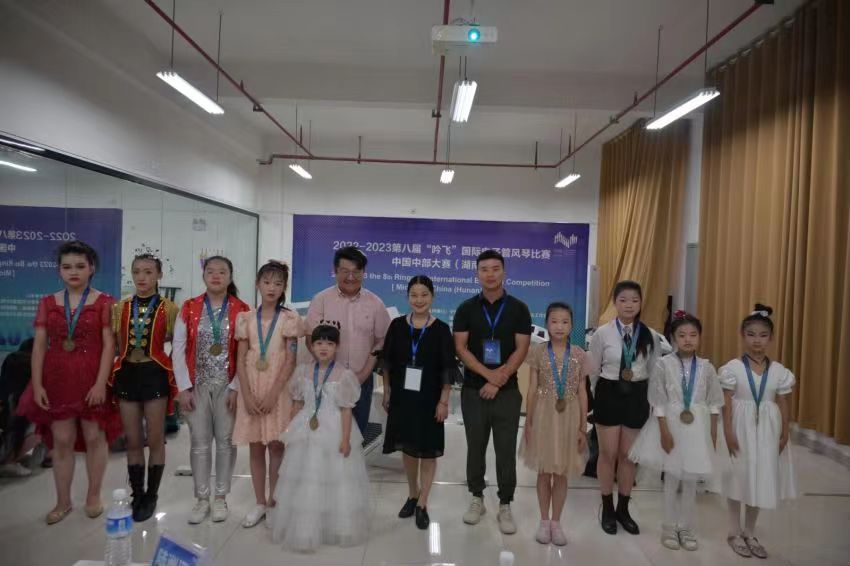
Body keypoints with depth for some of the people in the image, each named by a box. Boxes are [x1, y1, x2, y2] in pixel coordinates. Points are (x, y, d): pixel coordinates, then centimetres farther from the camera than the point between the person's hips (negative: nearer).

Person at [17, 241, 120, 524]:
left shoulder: (104, 302, -3)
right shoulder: (48, 303, 8)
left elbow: (108, 345, -8)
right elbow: (39, 345, 5)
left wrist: (101, 383, -15)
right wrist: (37, 384, -3)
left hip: (91, 379, -3)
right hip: (57, 380, 3)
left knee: (95, 437, 5)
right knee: (61, 440, 9)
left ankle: (93, 496, 22)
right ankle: (63, 501, 23)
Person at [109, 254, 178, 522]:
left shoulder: (168, 308, -3)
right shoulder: (120, 307, 6)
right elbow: (114, 344, 10)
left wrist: (172, 375, -5)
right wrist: (111, 376, 2)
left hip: (155, 375, -3)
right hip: (127, 375, 3)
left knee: (155, 440, 5)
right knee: (133, 441, 10)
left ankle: (151, 496, 19)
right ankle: (136, 495, 23)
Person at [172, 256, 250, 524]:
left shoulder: (242, 310, -3)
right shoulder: (189, 308, 1)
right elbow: (178, 350, 0)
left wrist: (236, 388, -10)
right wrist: (184, 387, -6)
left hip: (228, 387, -1)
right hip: (197, 386, 1)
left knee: (226, 441, 7)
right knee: (199, 443, 7)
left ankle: (220, 497, 22)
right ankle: (201, 499, 21)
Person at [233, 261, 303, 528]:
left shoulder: (289, 319, -3)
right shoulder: (246, 318, 4)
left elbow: (290, 360, -7)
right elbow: (241, 360, 2)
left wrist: (273, 393, -14)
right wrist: (247, 394, -8)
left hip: (278, 390, -2)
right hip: (251, 391, 3)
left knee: (276, 446, 3)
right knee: (255, 447, 9)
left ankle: (273, 502, 17)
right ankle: (260, 503, 21)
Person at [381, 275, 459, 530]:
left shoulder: (441, 329, -7)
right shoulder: (397, 325, -1)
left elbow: (448, 369, -6)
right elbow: (387, 361, 5)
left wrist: (443, 401, -9)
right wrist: (387, 392, 3)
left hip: (429, 399, -2)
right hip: (402, 396, 2)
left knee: (428, 451, 5)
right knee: (407, 448, 15)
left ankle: (422, 504, 18)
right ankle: (412, 495, 34)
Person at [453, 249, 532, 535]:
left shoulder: (518, 309, 0)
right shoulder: (466, 309, 2)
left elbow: (521, 350, -5)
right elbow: (461, 348, -5)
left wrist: (498, 381, -12)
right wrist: (489, 373, -16)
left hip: (507, 392, -1)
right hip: (473, 390, 1)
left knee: (506, 450, 4)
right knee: (475, 448, 11)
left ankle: (505, 506, 17)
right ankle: (477, 499, 27)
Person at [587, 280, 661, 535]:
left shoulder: (650, 335, -2)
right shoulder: (602, 333, -8)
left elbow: (654, 371, 5)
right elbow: (592, 369, -1)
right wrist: (597, 395, 0)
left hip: (637, 396, 2)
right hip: (609, 394, -2)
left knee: (628, 455, 12)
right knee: (608, 454, 7)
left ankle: (623, 509, 30)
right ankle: (607, 509, 25)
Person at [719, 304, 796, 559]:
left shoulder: (779, 371, 0)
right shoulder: (733, 368, -10)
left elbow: (783, 405, 5)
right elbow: (726, 404, -9)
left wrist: (784, 434, 2)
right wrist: (728, 433, -13)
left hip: (767, 430, 3)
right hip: (741, 428, -3)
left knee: (761, 480, 10)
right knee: (738, 478, 7)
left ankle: (749, 533, 27)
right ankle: (734, 532, 23)